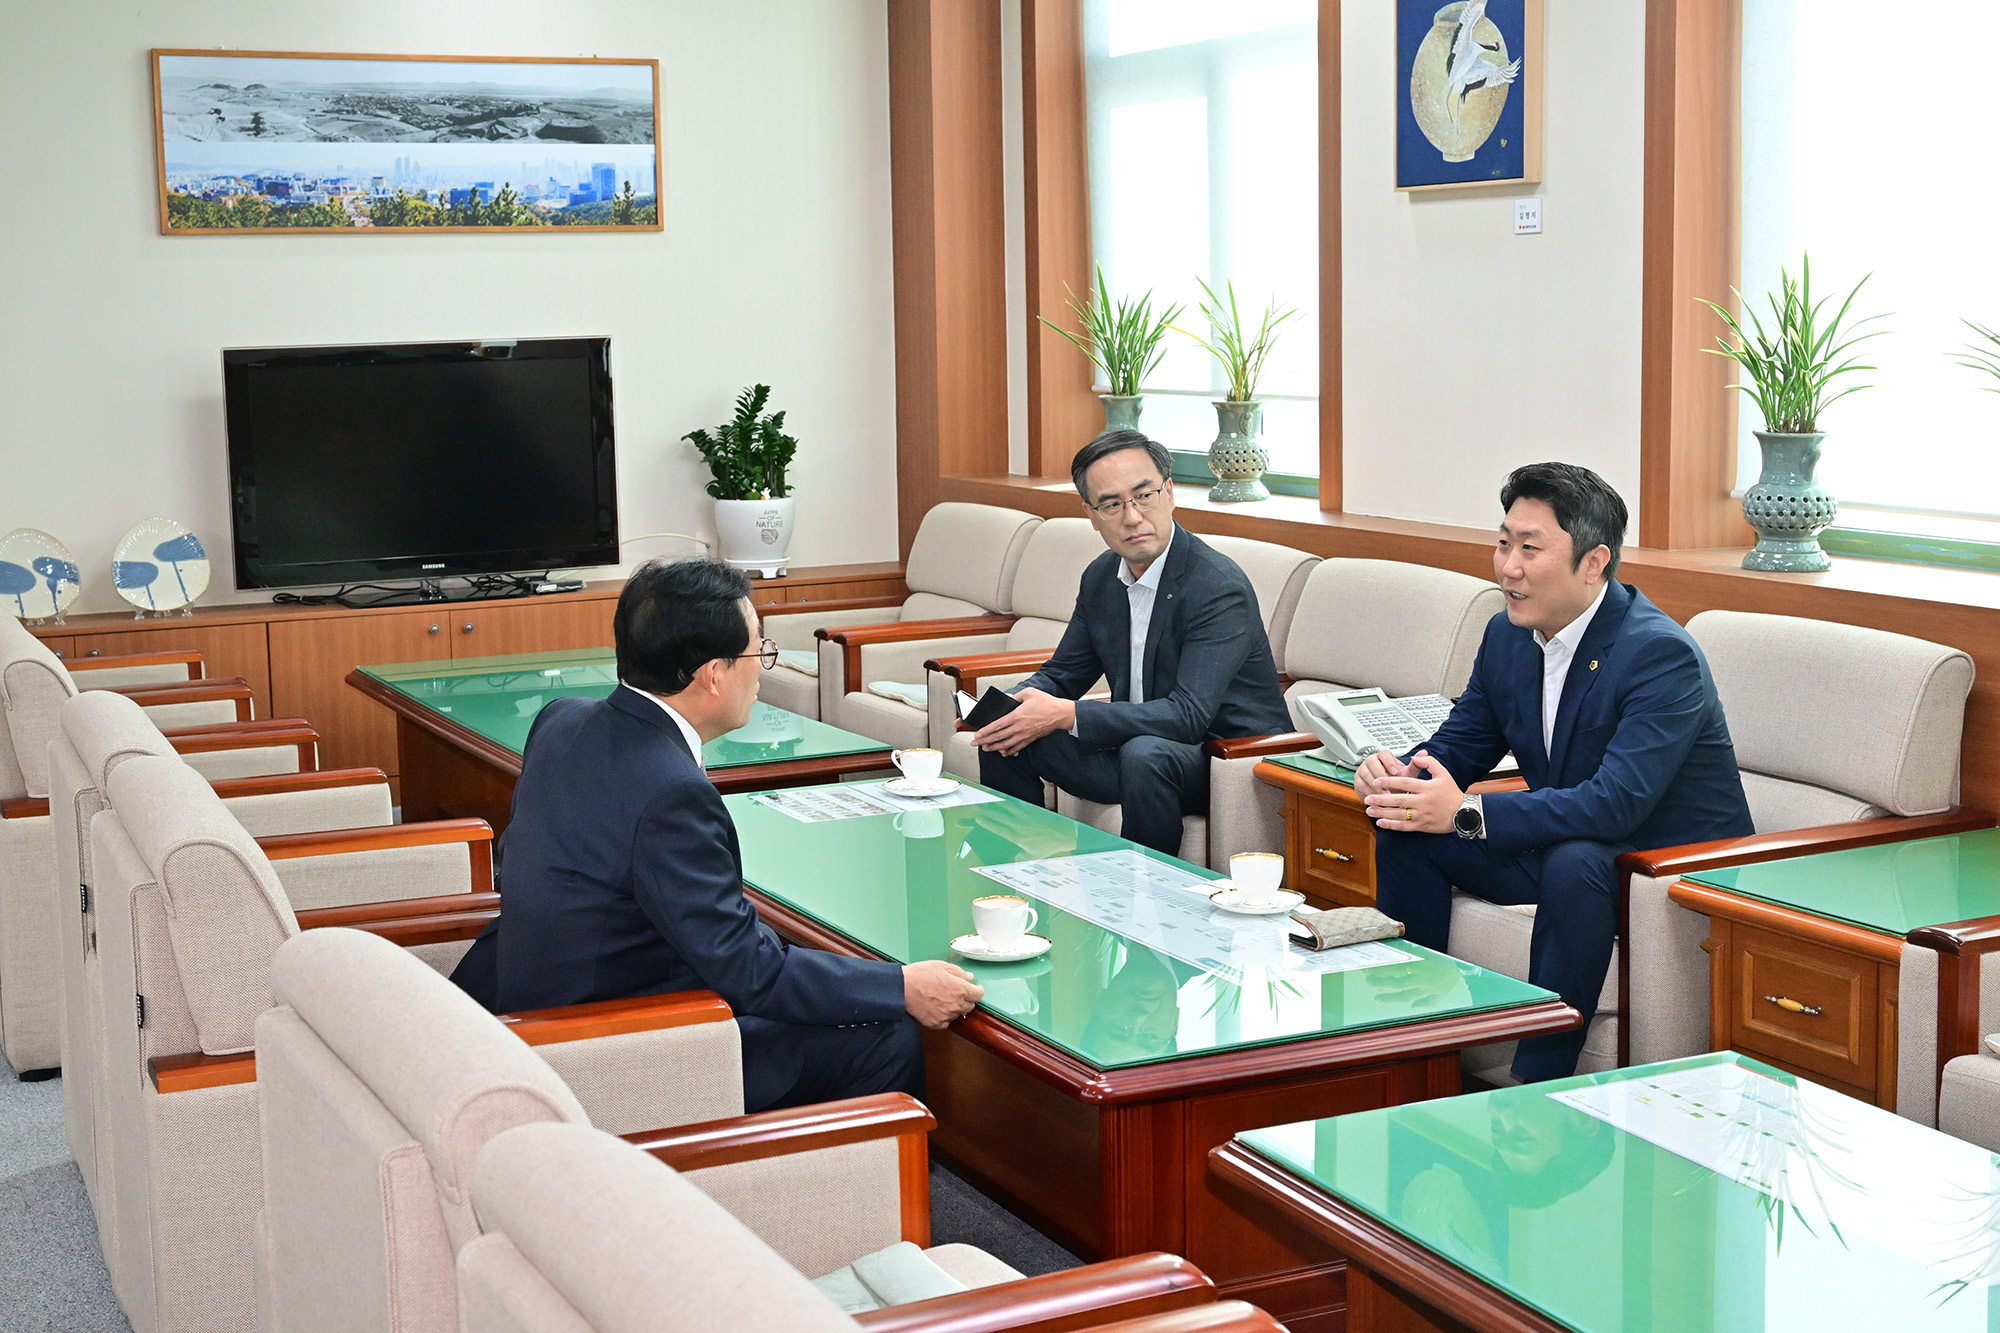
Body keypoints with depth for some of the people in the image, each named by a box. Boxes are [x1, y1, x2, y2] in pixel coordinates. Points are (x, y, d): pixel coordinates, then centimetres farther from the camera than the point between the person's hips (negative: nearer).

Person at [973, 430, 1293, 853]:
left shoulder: (1220, 587, -21)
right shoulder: (1100, 578, 4)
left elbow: (1188, 715, -28)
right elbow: (1062, 673, 15)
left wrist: (1067, 715, -29)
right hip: (1133, 744, 8)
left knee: (1144, 754, -37)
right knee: (1003, 739, -2)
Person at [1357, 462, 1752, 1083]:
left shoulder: (1662, 654, -24)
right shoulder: (1507, 635, 0)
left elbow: (1617, 803, -35)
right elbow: (1459, 745, 9)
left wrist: (1466, 813, -39)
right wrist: (1397, 773, -16)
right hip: (1557, 845, 8)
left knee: (1574, 862, -37)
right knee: (1405, 828, -3)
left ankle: (1538, 1089, -27)